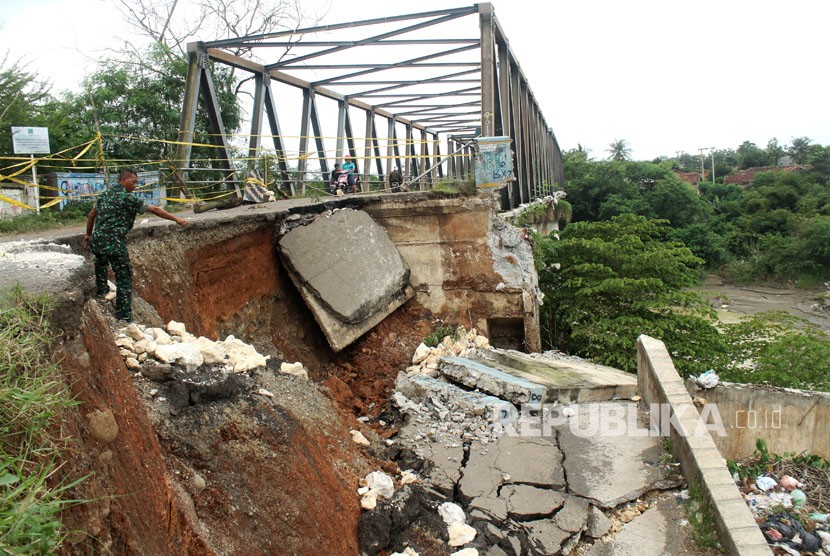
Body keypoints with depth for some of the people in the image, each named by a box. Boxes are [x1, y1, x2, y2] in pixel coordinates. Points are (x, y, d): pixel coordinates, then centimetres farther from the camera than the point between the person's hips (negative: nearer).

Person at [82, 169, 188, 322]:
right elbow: (154, 209, -9)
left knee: (101, 262, 39)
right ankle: (124, 316, 2)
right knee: (124, 278, 1)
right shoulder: (128, 198, -7)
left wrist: (88, 234, 35)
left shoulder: (104, 195, 15)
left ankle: (101, 290, 53)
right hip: (115, 243, -7)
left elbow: (91, 215, 23)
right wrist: (176, 219, -4)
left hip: (97, 240, 7)